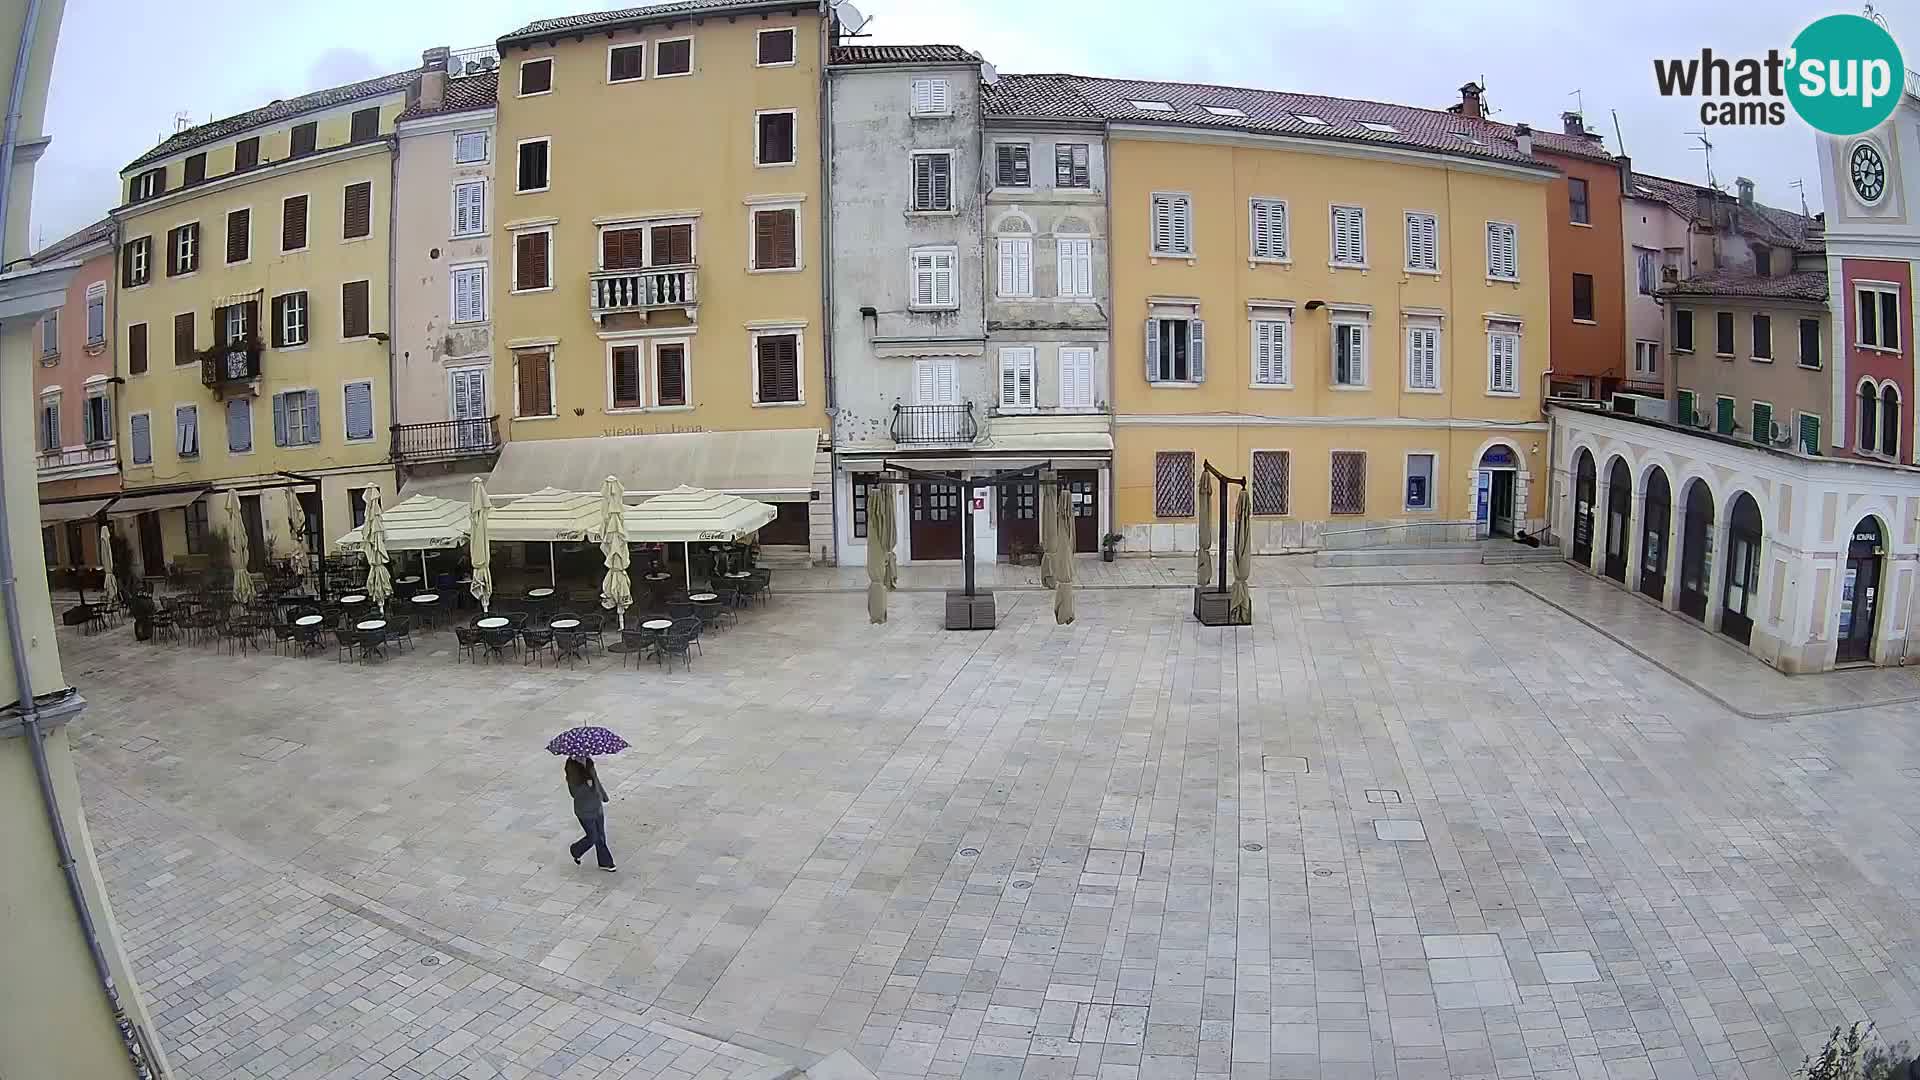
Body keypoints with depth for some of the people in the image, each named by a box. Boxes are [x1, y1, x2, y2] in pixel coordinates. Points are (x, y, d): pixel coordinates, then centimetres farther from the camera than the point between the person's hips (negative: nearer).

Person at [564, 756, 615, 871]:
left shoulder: (589, 763, 0)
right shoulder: (572, 769, -19)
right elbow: (574, 792, -22)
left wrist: (604, 796, 24)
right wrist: (586, 785, -34)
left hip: (597, 807, 6)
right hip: (584, 811, -6)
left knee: (601, 836, 12)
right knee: (592, 837, 2)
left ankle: (605, 863, 24)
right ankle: (575, 851, 31)